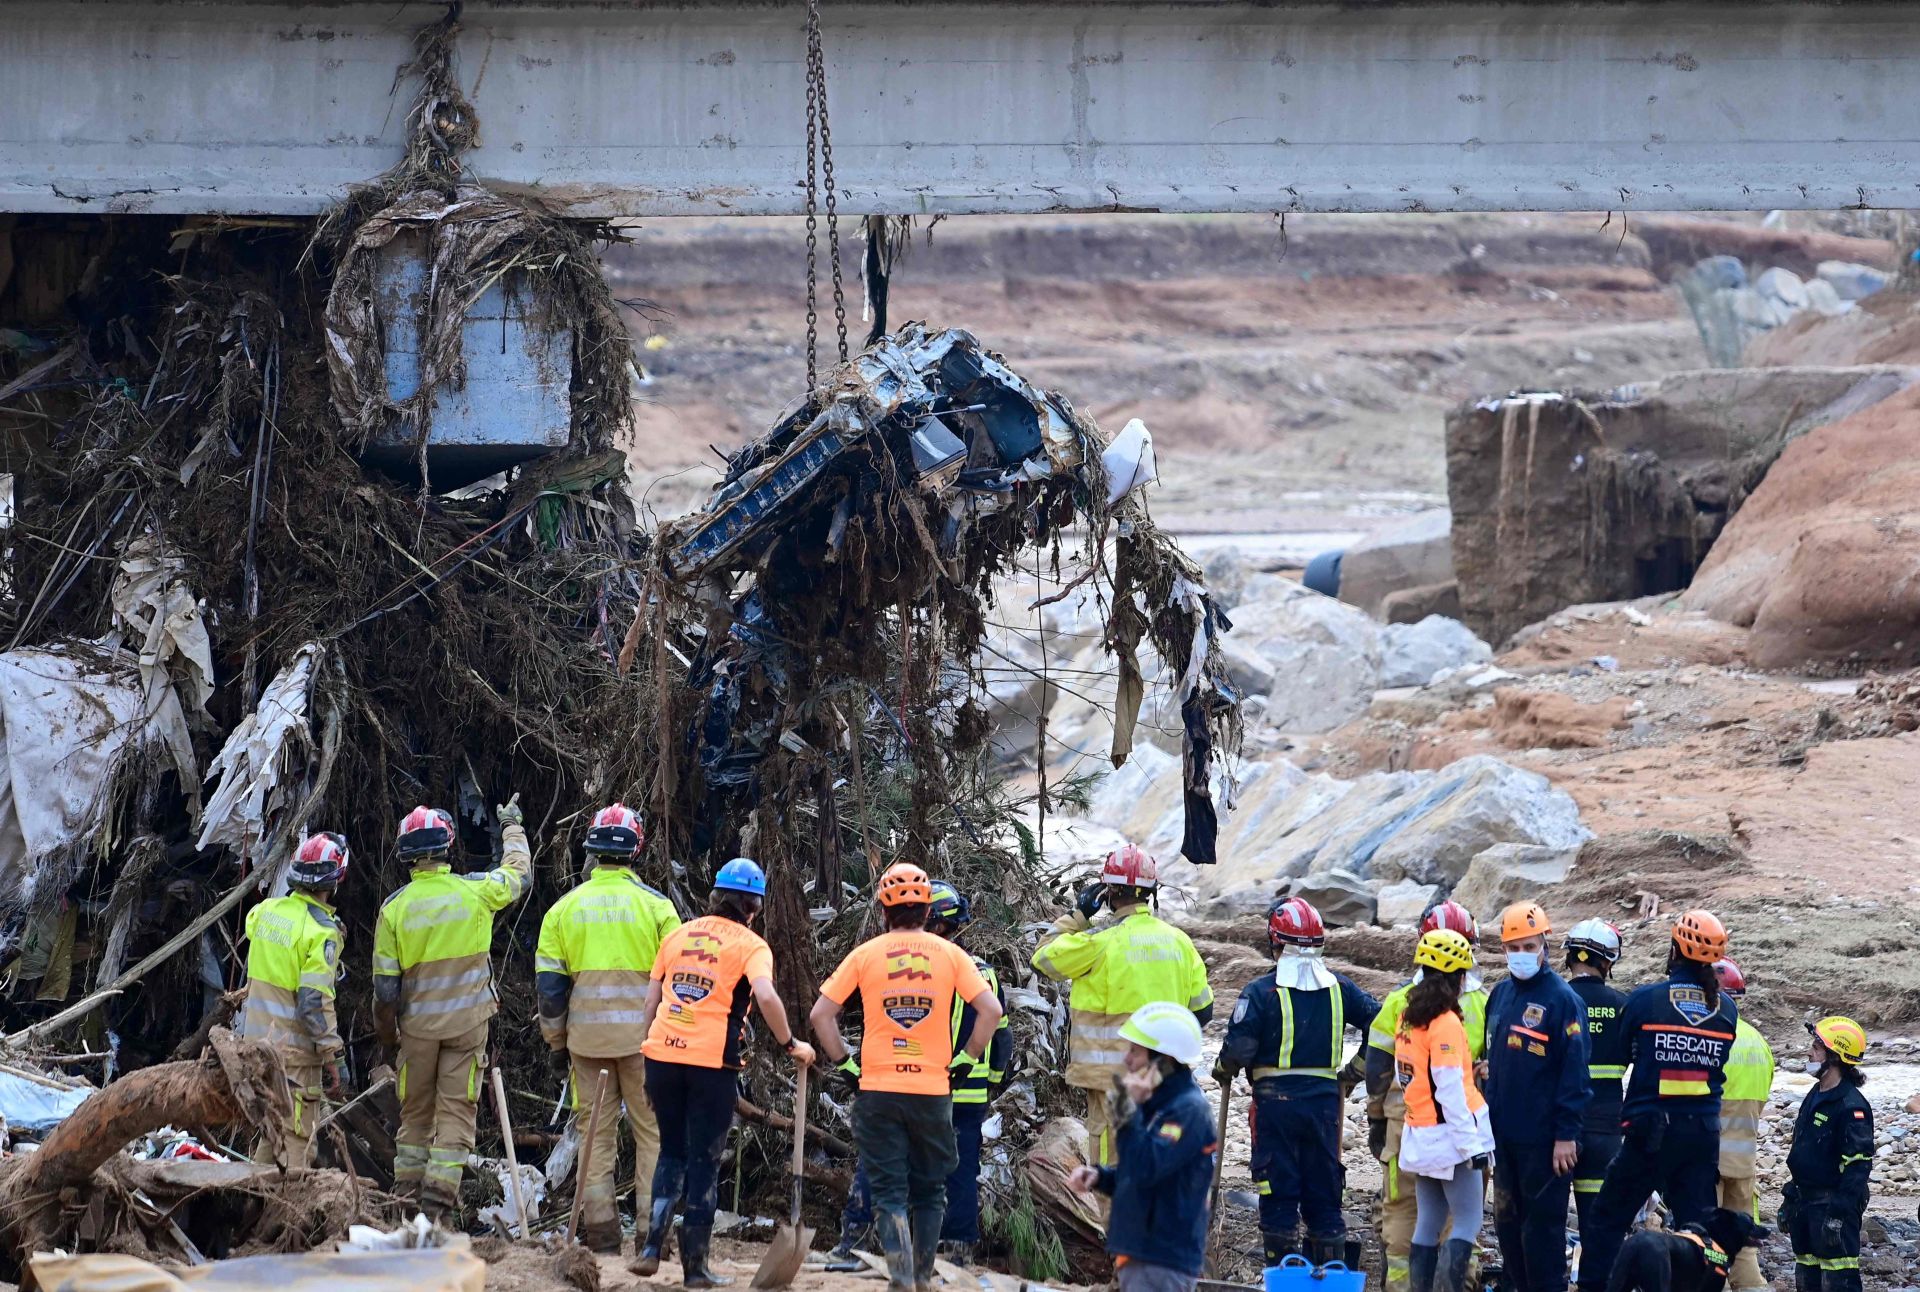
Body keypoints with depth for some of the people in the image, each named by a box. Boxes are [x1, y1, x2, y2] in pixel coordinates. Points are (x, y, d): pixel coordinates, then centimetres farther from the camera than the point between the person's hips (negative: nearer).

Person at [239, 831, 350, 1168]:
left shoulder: (265, 912, 3)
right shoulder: (321, 932, -17)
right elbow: (315, 1002, -20)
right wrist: (331, 1058, -15)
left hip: (256, 1037, 7)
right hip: (294, 1050, -7)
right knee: (295, 1141, -2)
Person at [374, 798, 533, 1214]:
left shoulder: (394, 908, -8)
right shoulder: (475, 891, -9)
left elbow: (385, 984, -4)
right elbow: (519, 873, 14)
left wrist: (387, 1034, 11)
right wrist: (512, 826, 31)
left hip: (418, 1023, 1)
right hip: (468, 1022, -1)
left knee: (415, 1112, 13)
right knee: (456, 1109, 2)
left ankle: (406, 1190, 15)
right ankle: (440, 1192, -5)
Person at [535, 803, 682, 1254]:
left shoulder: (564, 908, 3)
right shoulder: (656, 905, -5)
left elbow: (548, 983, 5)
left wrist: (557, 1038, 16)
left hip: (587, 1037, 2)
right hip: (644, 1037, -2)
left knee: (596, 1132, 8)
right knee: (652, 1131, 5)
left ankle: (600, 1226, 7)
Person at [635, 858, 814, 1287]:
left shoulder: (677, 935, 13)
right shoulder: (750, 945, -1)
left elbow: (650, 1001, 14)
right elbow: (766, 997, -18)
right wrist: (790, 1044, -6)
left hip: (662, 1055, 4)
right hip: (712, 1061, -4)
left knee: (672, 1151, 19)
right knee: (704, 1162, 5)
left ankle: (652, 1246, 7)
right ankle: (695, 1265, 7)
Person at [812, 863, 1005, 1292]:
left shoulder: (865, 955, -1)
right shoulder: (950, 954, 0)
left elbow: (821, 1014, -3)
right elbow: (990, 1010, -5)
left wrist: (842, 1060, 7)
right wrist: (966, 1059, 5)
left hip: (878, 1088, -1)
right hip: (933, 1091, 1)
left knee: (889, 1191, 2)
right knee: (929, 1191, 16)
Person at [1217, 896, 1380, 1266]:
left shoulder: (1260, 992, -10)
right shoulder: (1338, 989, 4)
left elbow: (1238, 1049, -16)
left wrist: (1223, 1070, 7)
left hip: (1276, 1101, -4)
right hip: (1325, 1101, 4)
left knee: (1278, 1195, 3)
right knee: (1324, 1194, 12)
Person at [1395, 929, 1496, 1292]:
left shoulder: (1408, 1019, 8)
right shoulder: (1446, 1023, -16)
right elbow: (1450, 1090, -19)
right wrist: (1472, 1144, -17)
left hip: (1420, 1136, 8)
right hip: (1449, 1136, -8)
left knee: (1427, 1224, 10)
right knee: (1468, 1223, -4)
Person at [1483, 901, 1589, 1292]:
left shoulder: (1563, 1000, -10)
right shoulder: (1500, 994, 11)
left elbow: (1574, 1072, -13)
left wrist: (1567, 1134, -15)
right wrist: (1486, 1119, 18)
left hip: (1543, 1138, -7)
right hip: (1503, 1134, 7)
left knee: (1542, 1225, -3)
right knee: (1508, 1221, 12)